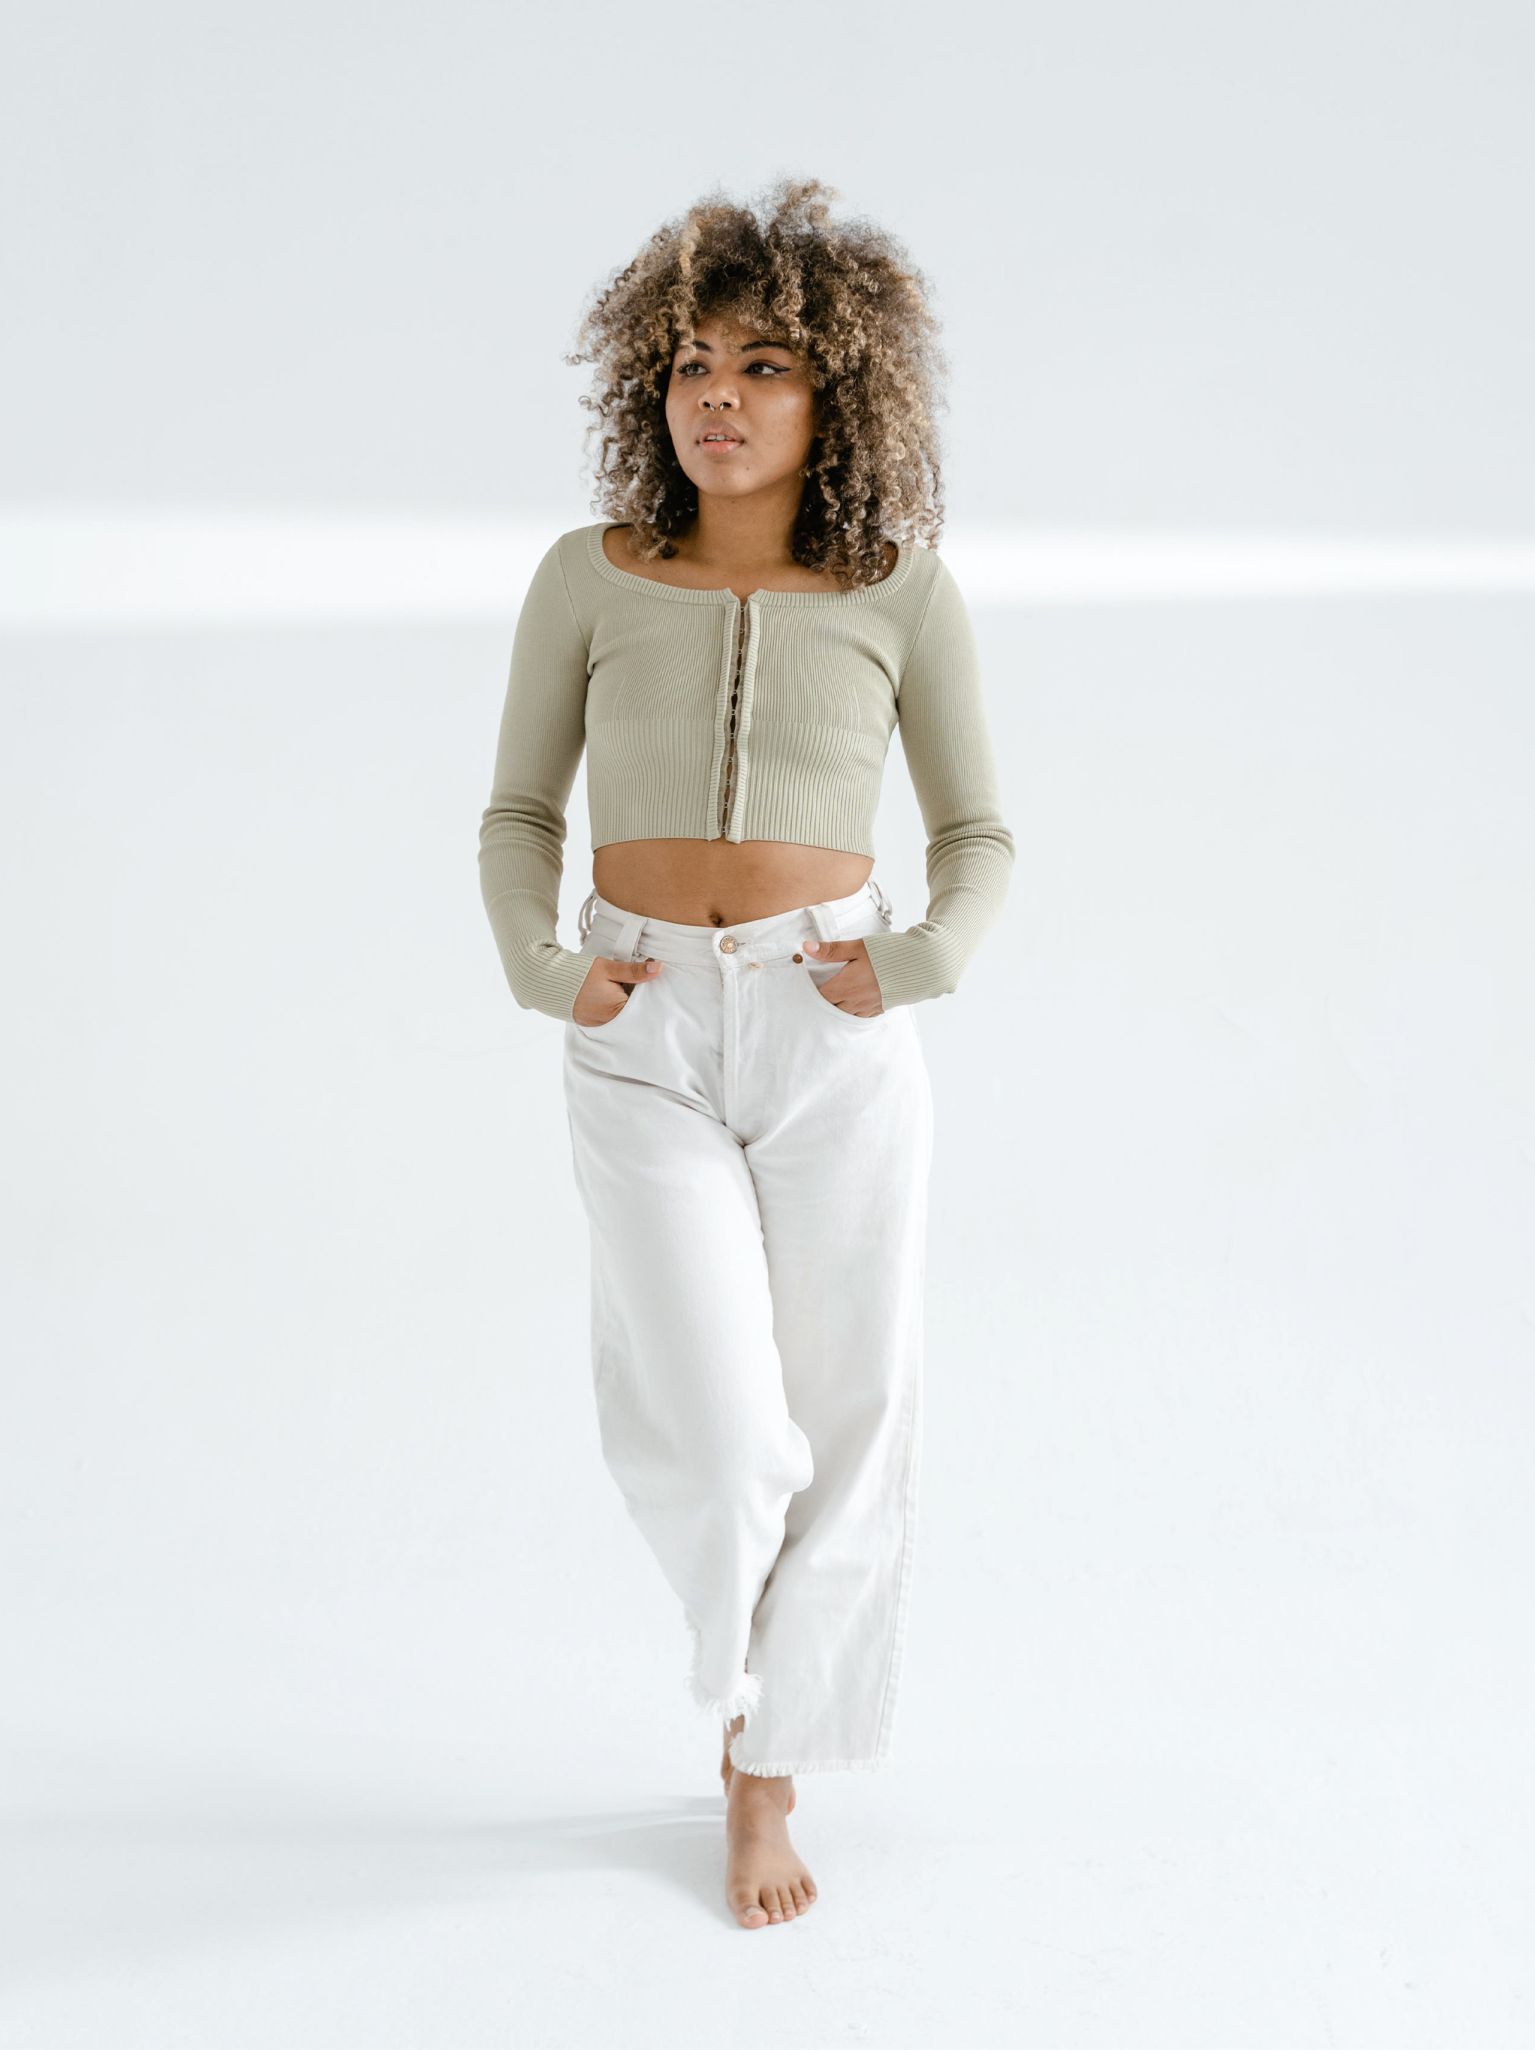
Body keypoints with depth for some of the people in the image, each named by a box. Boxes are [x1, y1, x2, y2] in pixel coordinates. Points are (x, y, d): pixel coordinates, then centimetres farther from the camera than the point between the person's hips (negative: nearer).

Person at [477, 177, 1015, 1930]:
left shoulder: (900, 587, -1)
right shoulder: (589, 576, 0)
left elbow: (976, 837, 7)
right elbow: (519, 817, 8)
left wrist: (920, 970, -12)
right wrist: (544, 973, -10)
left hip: (836, 1041, 0)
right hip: (646, 1047, 0)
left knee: (840, 1425, 5)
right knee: (720, 1441, -10)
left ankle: (768, 1780, 26)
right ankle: (749, 1610, 27)